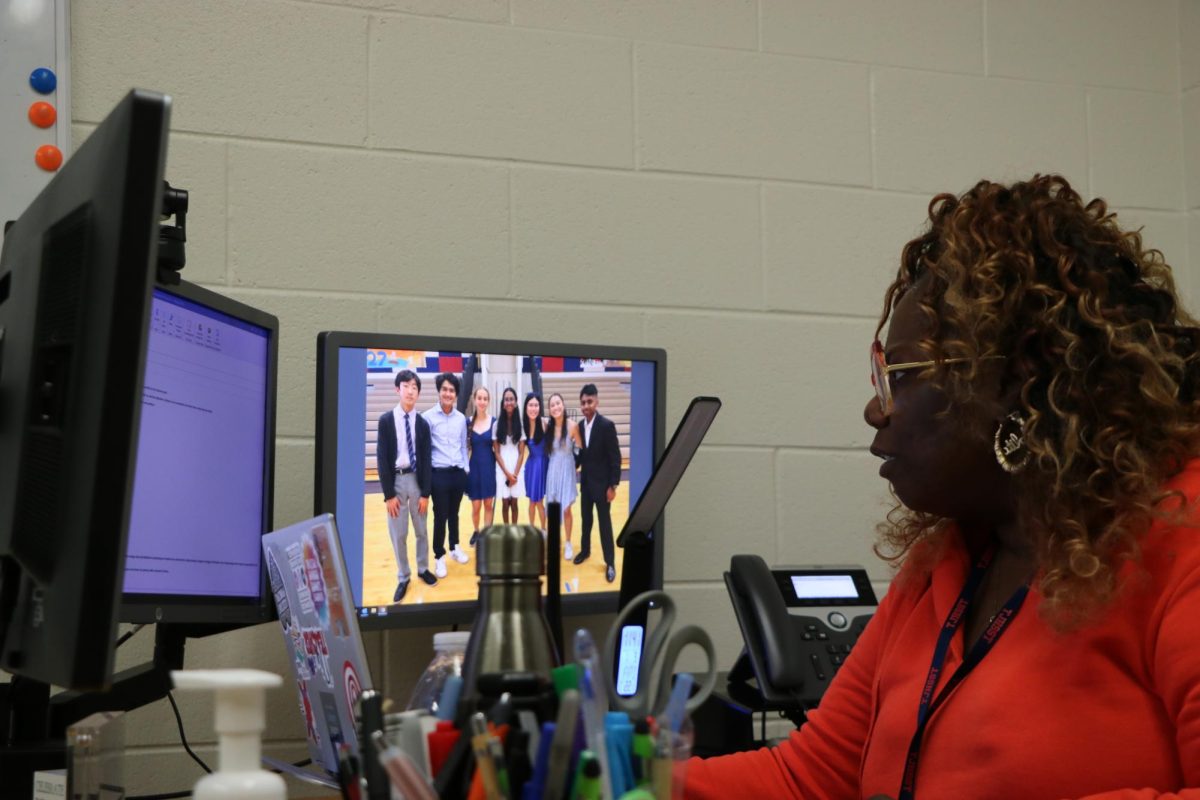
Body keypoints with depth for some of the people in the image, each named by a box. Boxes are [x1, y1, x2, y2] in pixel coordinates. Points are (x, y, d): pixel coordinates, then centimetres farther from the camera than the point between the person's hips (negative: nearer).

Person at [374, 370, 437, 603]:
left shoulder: (422, 423, 0)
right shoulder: (386, 420, -5)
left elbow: (426, 460, 2)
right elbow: (382, 459, -6)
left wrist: (425, 493, -4)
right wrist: (388, 494, -10)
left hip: (417, 479, 2)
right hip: (396, 479, -2)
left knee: (421, 530, 13)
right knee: (398, 534, 3)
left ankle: (423, 569, 31)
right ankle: (403, 577, 17)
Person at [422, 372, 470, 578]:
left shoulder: (461, 418, 5)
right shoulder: (429, 416, -9)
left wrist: (466, 468, 12)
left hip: (459, 473, 4)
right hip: (439, 473, -4)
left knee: (454, 513, 16)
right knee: (440, 516, 1)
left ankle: (454, 547, 32)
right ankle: (439, 556, 13)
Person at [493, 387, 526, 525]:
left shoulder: (520, 424, 0)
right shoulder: (497, 424, -2)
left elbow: (521, 453, 0)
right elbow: (497, 453, -2)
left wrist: (515, 473, -9)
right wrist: (507, 473, -10)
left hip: (517, 468, 1)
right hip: (502, 469, -1)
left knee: (514, 502, 6)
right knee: (505, 502, 4)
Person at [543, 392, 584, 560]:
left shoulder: (572, 426, -12)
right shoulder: (548, 426, 0)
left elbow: (580, 449, -5)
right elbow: (547, 449, 10)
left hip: (566, 470, -3)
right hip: (552, 470, 3)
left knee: (566, 509, -1)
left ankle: (567, 543, 13)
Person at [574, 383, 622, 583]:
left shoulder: (606, 425, -17)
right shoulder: (580, 425, 0)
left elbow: (615, 458, -15)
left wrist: (613, 485, -16)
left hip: (602, 483, -5)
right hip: (585, 481, 5)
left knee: (604, 522, 2)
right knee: (586, 519, 18)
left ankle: (610, 562, 11)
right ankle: (585, 550, 36)